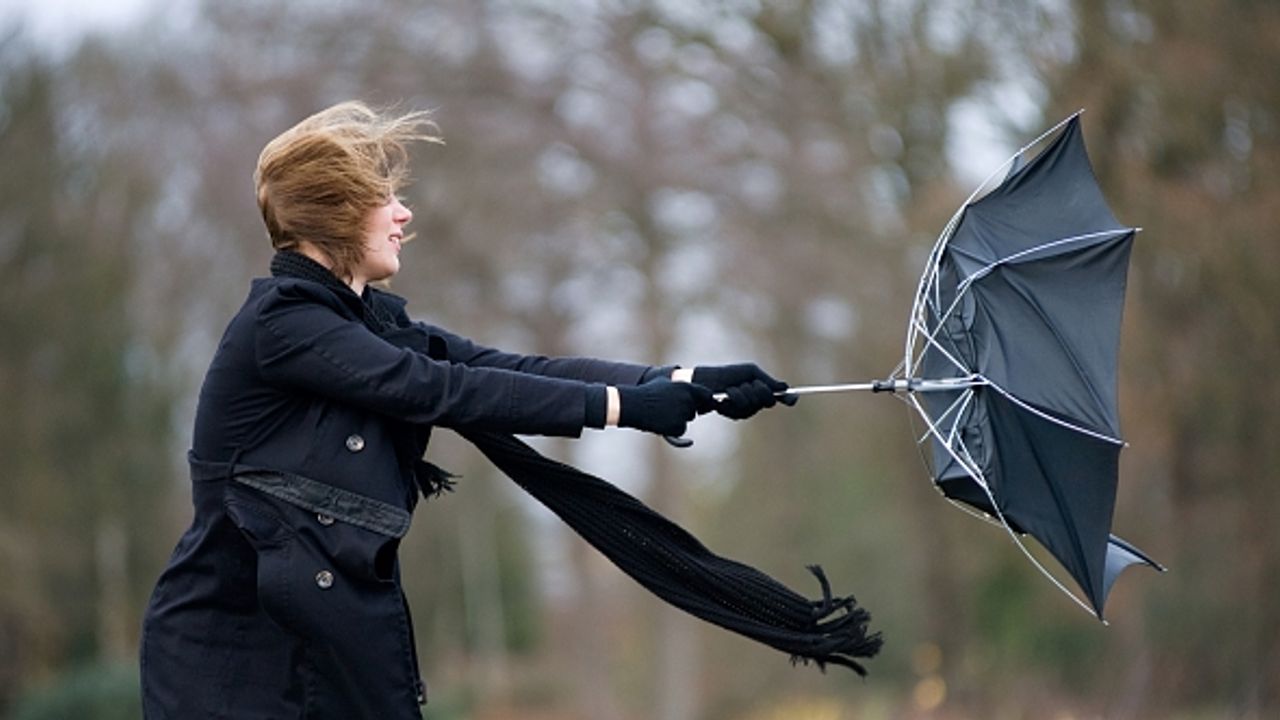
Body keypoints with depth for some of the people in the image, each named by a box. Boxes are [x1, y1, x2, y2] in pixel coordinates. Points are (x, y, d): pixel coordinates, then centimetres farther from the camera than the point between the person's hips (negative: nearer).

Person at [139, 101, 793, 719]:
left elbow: (513, 368, 3)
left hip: (336, 647, 8)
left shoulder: (370, 321, 11)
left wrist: (687, 383, -6)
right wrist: (624, 405, -18)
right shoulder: (280, 324, -15)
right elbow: (444, 391, -20)